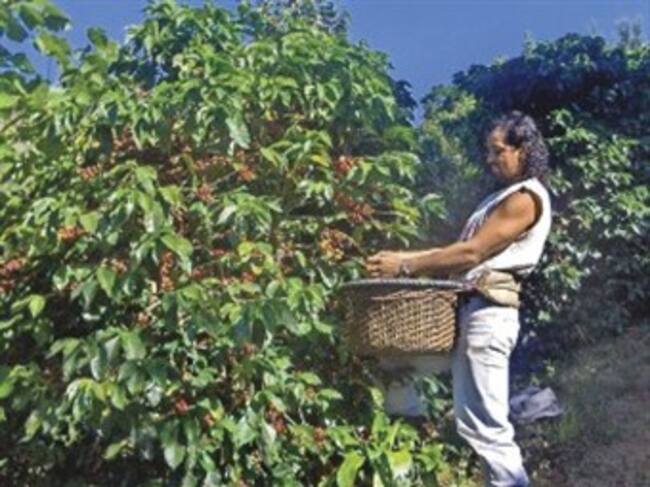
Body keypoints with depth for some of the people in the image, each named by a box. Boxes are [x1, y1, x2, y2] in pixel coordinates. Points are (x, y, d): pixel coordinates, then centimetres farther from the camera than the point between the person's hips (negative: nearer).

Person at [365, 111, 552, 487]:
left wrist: (404, 268, -14)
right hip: (473, 310, 10)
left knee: (485, 424, -7)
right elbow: (462, 250, 16)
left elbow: (471, 253, -16)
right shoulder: (504, 197, 21)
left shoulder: (526, 198, -9)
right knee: (476, 420, 13)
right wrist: (402, 257, 6)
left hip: (488, 312, -10)